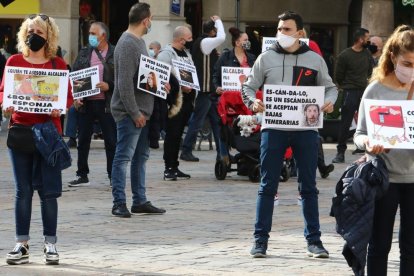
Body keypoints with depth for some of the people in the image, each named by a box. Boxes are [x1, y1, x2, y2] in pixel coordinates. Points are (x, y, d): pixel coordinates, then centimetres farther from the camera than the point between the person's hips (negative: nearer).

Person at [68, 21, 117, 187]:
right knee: (83, 140, 8)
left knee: (111, 141, 1)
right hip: (85, 103, 4)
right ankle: (82, 175, 17)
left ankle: (113, 176, 8)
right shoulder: (84, 54, 10)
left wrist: (109, 86, -17)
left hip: (106, 103, -4)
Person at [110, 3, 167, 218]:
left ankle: (140, 201, 20)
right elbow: (125, 83, -21)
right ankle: (119, 203, -3)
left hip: (141, 112, 10)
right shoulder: (127, 44, -17)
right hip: (129, 113, -10)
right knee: (123, 157, -5)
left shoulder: (138, 42, 14)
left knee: (140, 156, 14)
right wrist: (135, 113, -19)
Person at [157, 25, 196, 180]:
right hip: (174, 102, -8)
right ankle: (169, 169, -5)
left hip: (187, 100, 8)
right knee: (172, 134, -7)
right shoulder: (167, 53, -10)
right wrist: (181, 86, -22)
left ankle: (174, 167, 16)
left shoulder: (186, 53, 19)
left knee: (177, 134, 12)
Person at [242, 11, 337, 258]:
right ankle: (261, 239, 7)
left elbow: (330, 87, 15)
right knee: (268, 186, 2)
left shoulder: (315, 60, 6)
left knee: (309, 186, 7)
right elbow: (249, 87, 10)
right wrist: (253, 101, -11)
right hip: (274, 129, 0)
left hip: (306, 130, 0)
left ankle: (314, 239, 13)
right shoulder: (266, 59, 5)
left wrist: (330, 101, -7)